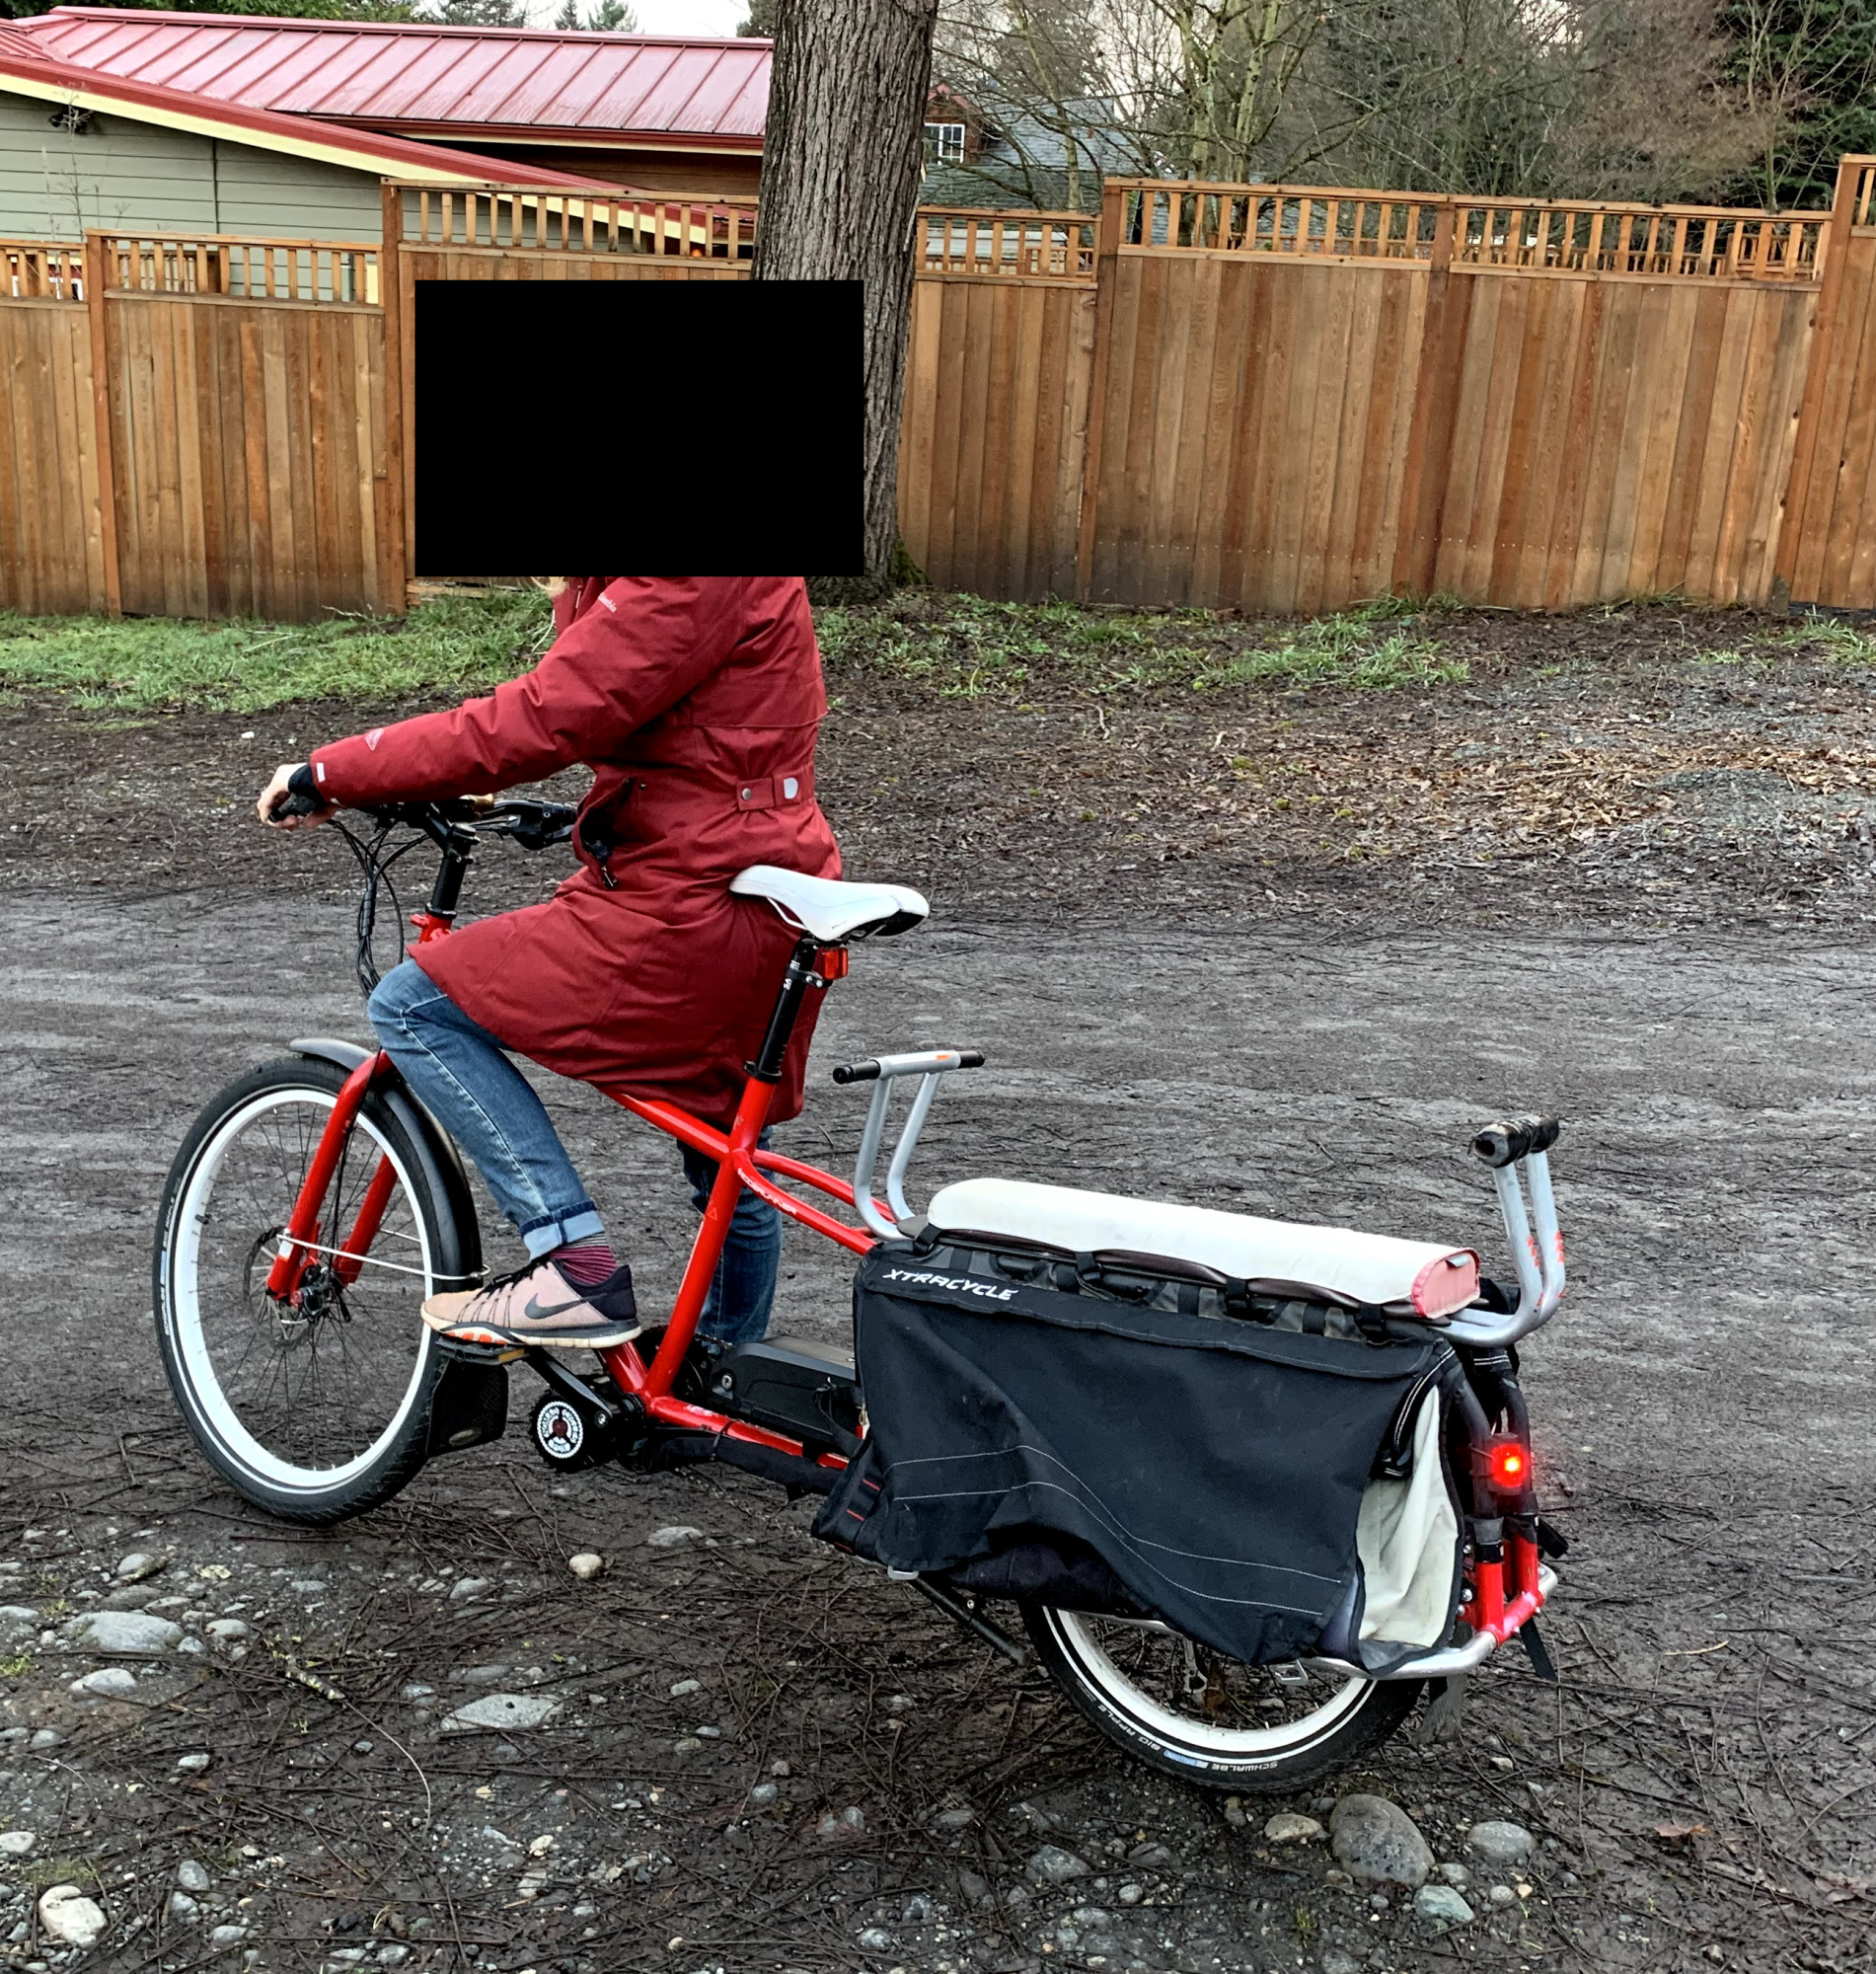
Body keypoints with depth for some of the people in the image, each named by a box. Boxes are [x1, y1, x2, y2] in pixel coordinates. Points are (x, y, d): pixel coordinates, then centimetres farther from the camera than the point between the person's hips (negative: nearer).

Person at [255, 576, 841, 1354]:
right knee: (730, 1172, 24)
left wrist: (328, 774, -16)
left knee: (413, 1005, -4)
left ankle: (575, 1267, -7)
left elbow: (538, 725, -23)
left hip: (693, 909, -11)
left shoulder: (687, 583, -19)